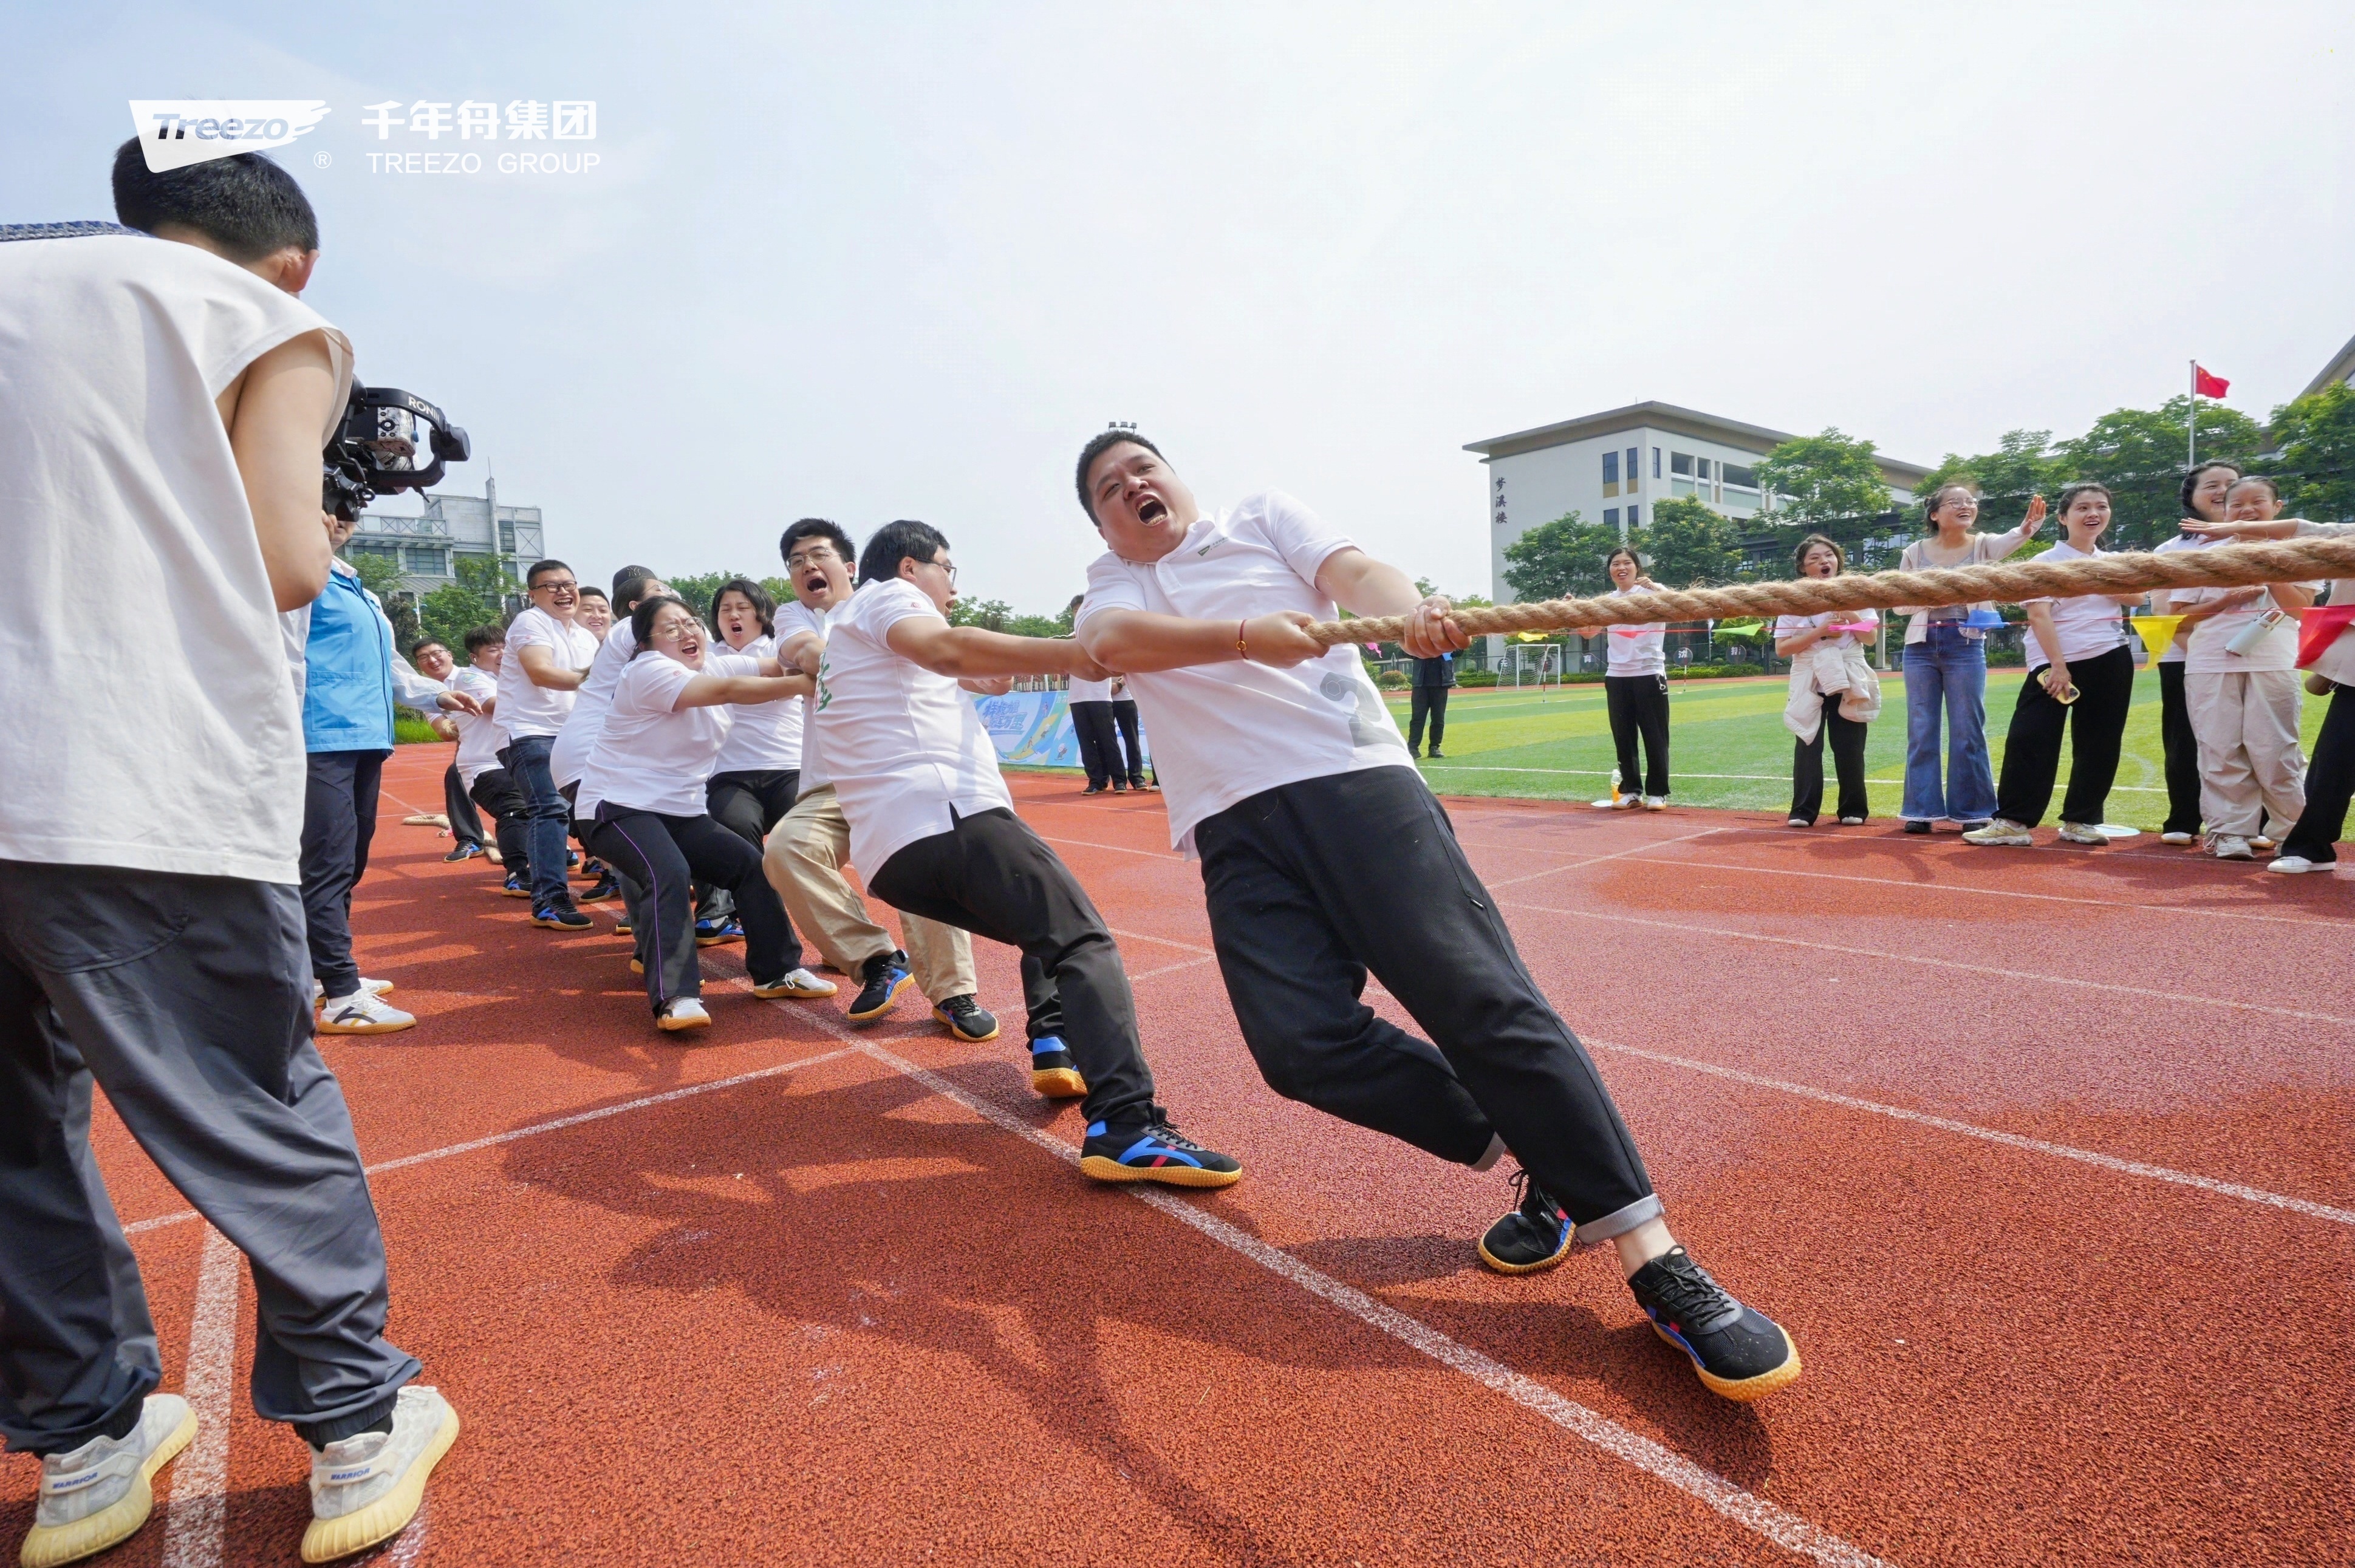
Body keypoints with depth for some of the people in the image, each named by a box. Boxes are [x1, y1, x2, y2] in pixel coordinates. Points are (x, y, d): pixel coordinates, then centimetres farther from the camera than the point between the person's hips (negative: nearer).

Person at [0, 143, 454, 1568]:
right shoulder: (265, 321, 6)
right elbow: (287, 568, -4)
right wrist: (316, 521, 17)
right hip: (147, 791, -5)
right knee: (268, 1118, 5)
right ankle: (360, 1433, 17)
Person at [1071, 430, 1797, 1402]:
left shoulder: (1264, 518, 21)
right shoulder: (1115, 584, 21)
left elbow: (1354, 572, 1)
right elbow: (1110, 640, -4)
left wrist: (1411, 613, -24)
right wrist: (1245, 637, -21)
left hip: (1355, 778, -1)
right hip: (1234, 828, 2)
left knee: (1477, 995, -16)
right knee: (1301, 1042, -20)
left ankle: (1655, 1261, -9)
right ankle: (1530, 1156, 1)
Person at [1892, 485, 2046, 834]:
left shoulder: (1982, 545, 1)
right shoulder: (1915, 552, 3)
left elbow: (2007, 542, -23)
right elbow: (1899, 604, 6)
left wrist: (2026, 530, -46)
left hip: (1966, 646, -1)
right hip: (1921, 646, 1)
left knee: (1967, 731, 1)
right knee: (1921, 731, 4)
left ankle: (1971, 811, 9)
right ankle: (1922, 809, 10)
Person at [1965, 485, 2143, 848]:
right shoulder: (2047, 562, -2)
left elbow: (2137, 598, -1)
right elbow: (2038, 614, -12)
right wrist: (2058, 664, -19)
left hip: (2110, 660, 5)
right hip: (2055, 661, -5)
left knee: (2099, 744, 6)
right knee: (2031, 740, -12)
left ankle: (2080, 821, 14)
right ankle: (2012, 821, -9)